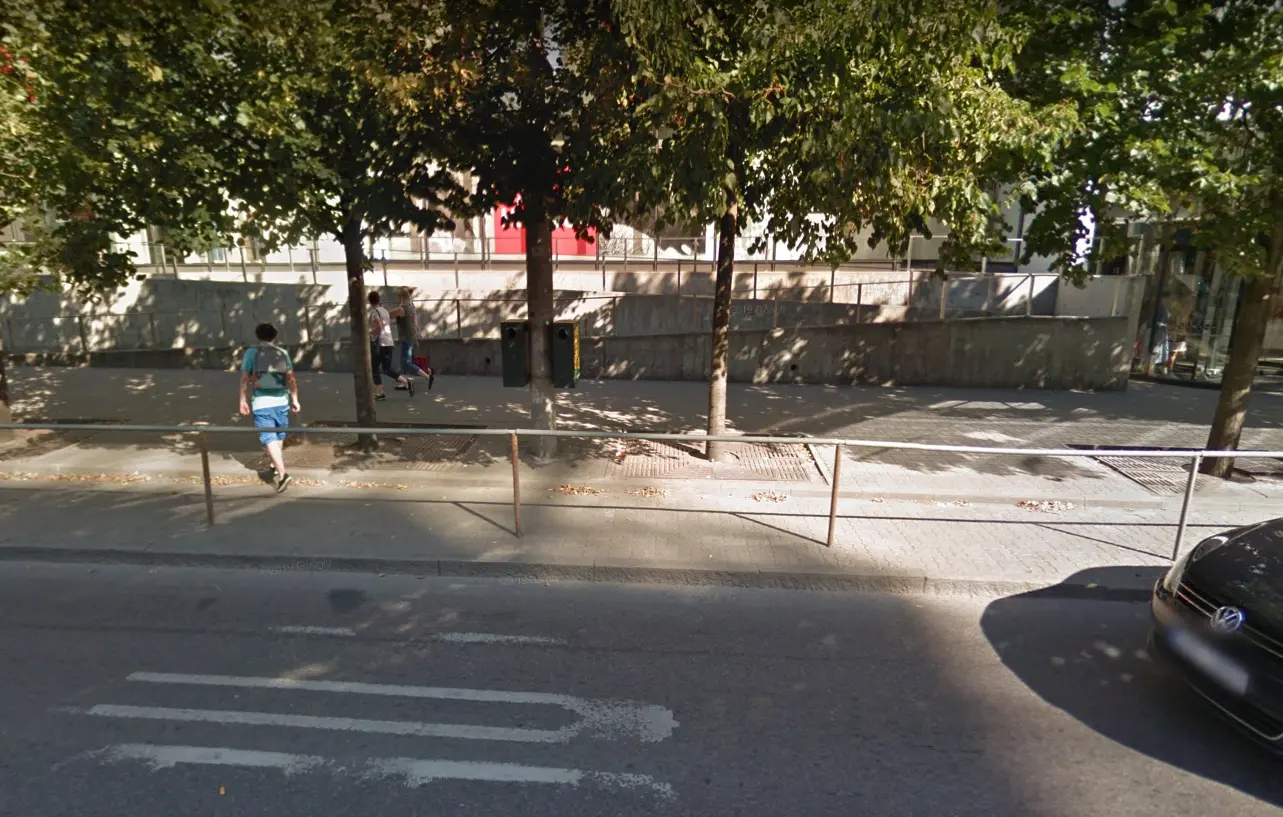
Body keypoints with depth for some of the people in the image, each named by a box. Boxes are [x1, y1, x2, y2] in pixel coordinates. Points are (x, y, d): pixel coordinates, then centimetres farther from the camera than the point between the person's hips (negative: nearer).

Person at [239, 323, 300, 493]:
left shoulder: (251, 352, 0)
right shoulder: (283, 353, 4)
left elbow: (244, 378, -3)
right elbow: (291, 379, 0)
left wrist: (243, 400, 5)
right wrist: (295, 400, 5)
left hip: (261, 403, -2)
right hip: (281, 401, 3)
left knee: (269, 438, -5)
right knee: (279, 436, 19)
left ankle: (282, 473, -17)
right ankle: (276, 467, 34)